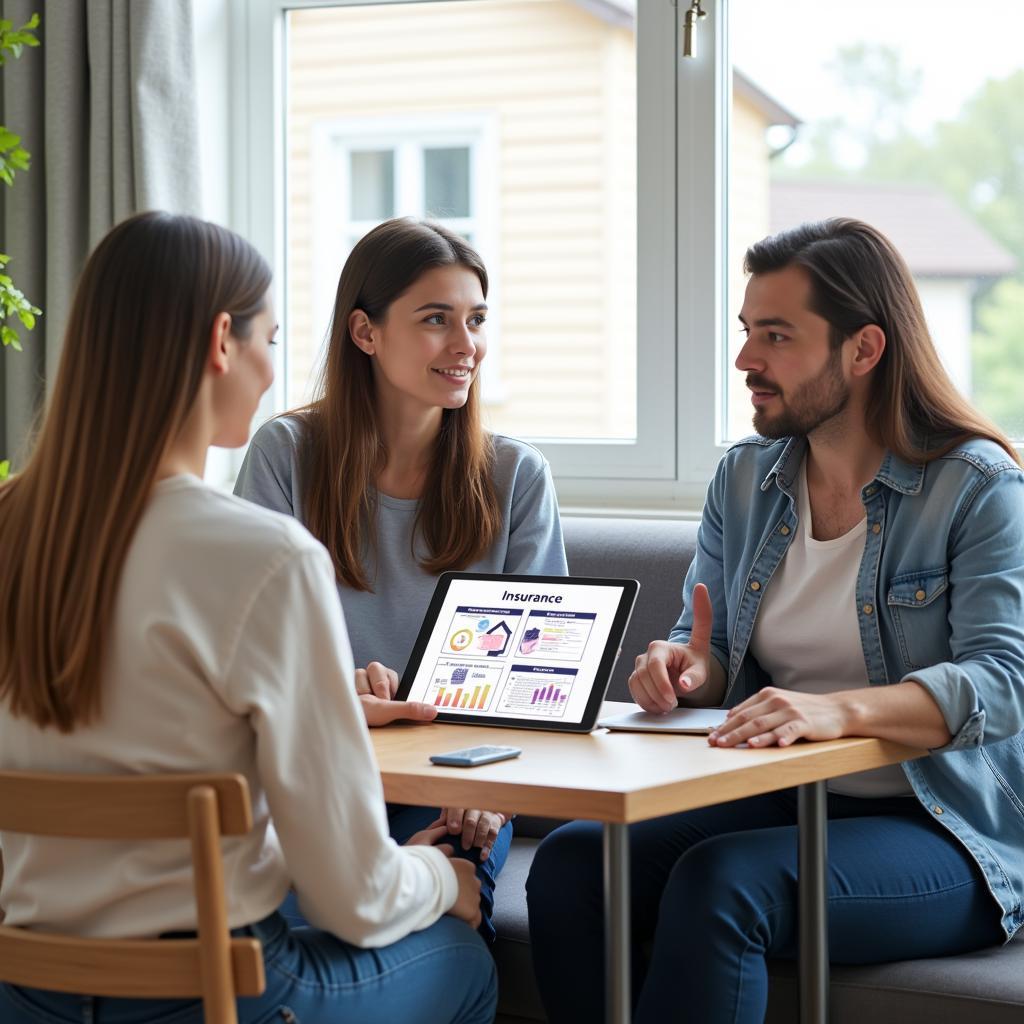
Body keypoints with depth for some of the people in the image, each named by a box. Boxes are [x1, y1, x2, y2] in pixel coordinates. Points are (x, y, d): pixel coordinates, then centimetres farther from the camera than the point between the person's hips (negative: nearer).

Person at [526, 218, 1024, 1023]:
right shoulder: (744, 480, 11)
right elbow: (710, 651, 15)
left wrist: (838, 710, -39)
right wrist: (688, 671, -12)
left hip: (942, 834, -6)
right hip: (776, 802, 6)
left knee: (721, 883, -33)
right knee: (569, 862, -19)